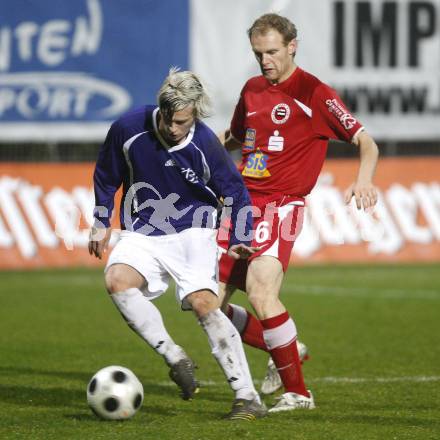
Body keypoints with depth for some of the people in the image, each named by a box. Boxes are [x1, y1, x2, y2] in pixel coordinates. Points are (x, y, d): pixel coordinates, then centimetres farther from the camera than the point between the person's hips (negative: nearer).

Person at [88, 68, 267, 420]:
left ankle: (248, 398, -18)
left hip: (193, 232, -2)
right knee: (117, 280, -28)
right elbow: (106, 175, 8)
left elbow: (236, 192, 0)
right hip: (142, 233, 2)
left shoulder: (205, 146, -15)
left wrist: (239, 240, -9)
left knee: (203, 302, -22)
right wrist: (101, 223, 10)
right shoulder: (128, 129, -12)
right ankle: (176, 359, -16)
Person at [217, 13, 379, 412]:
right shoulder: (252, 89, 15)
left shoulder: (314, 94, -6)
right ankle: (283, 351, 27)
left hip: (280, 207, -7)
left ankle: (297, 392, -14)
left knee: (260, 293, -27)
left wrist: (364, 180, -28)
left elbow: (365, 142, -9)